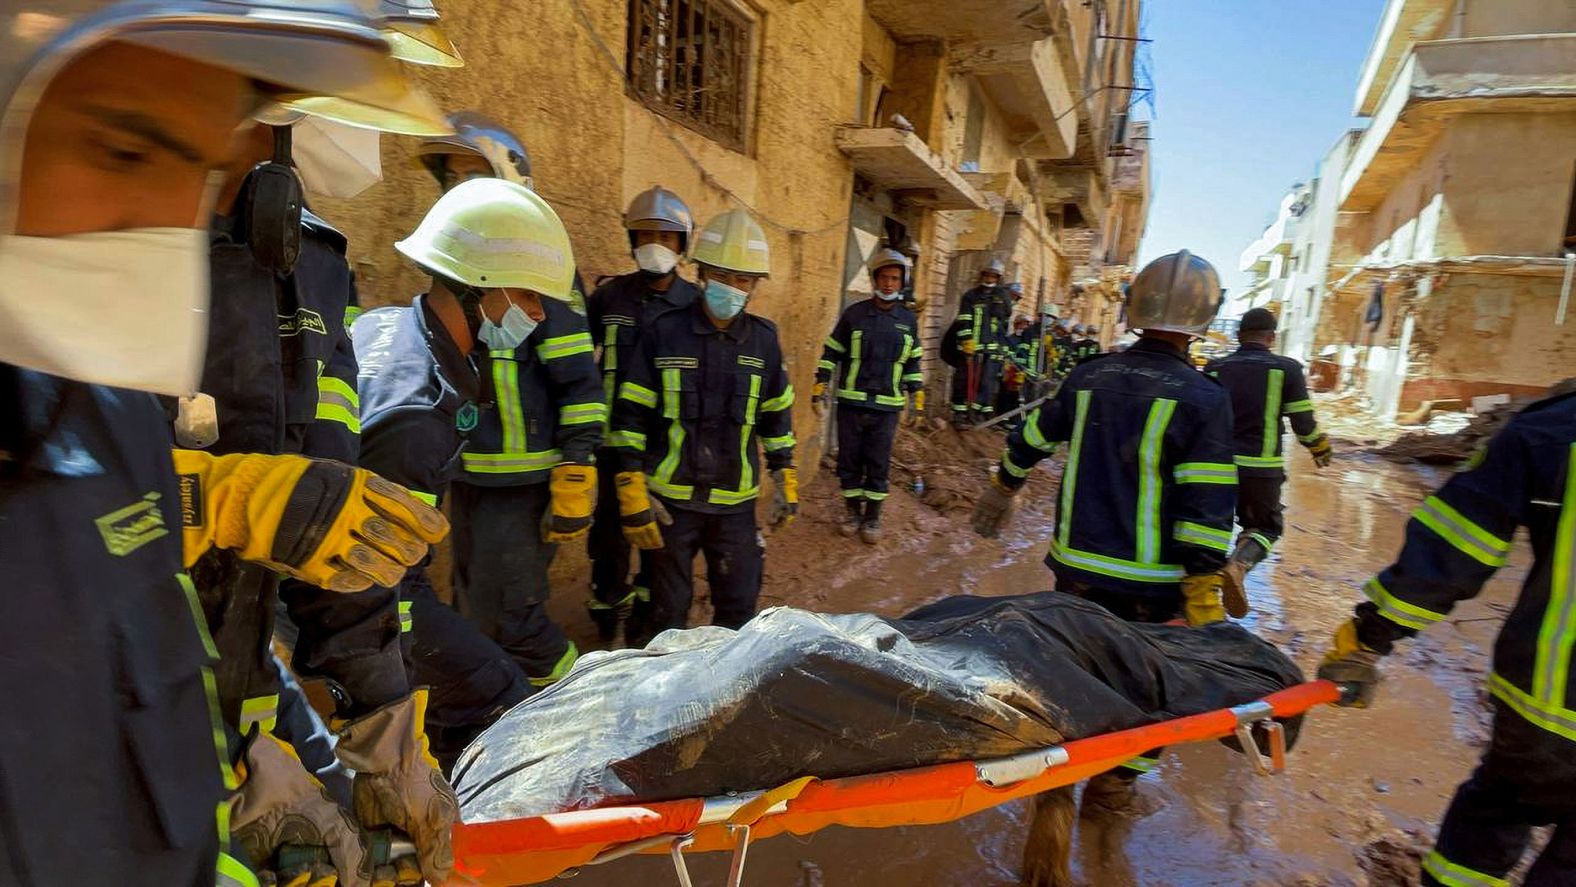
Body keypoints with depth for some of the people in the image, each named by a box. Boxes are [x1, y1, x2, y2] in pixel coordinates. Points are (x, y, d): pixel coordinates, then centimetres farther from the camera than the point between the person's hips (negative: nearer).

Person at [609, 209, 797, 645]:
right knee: (666, 611, 11)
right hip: (669, 499, -2)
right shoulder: (664, 333, -5)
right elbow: (630, 417, -5)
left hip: (736, 503, 3)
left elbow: (777, 415, 12)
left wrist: (785, 479, 10)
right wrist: (632, 493, -10)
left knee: (739, 607, 13)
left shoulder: (764, 339, 3)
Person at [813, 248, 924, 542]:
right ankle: (852, 510, 25)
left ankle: (873, 516, 21)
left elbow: (913, 363, 15)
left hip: (887, 407, 1)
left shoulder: (908, 320, 6)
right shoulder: (854, 313, -2)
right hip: (851, 403, -1)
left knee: (879, 464, 6)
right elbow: (831, 354, 2)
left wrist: (917, 397, 13)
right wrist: (819, 391, -2)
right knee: (849, 461, 8)